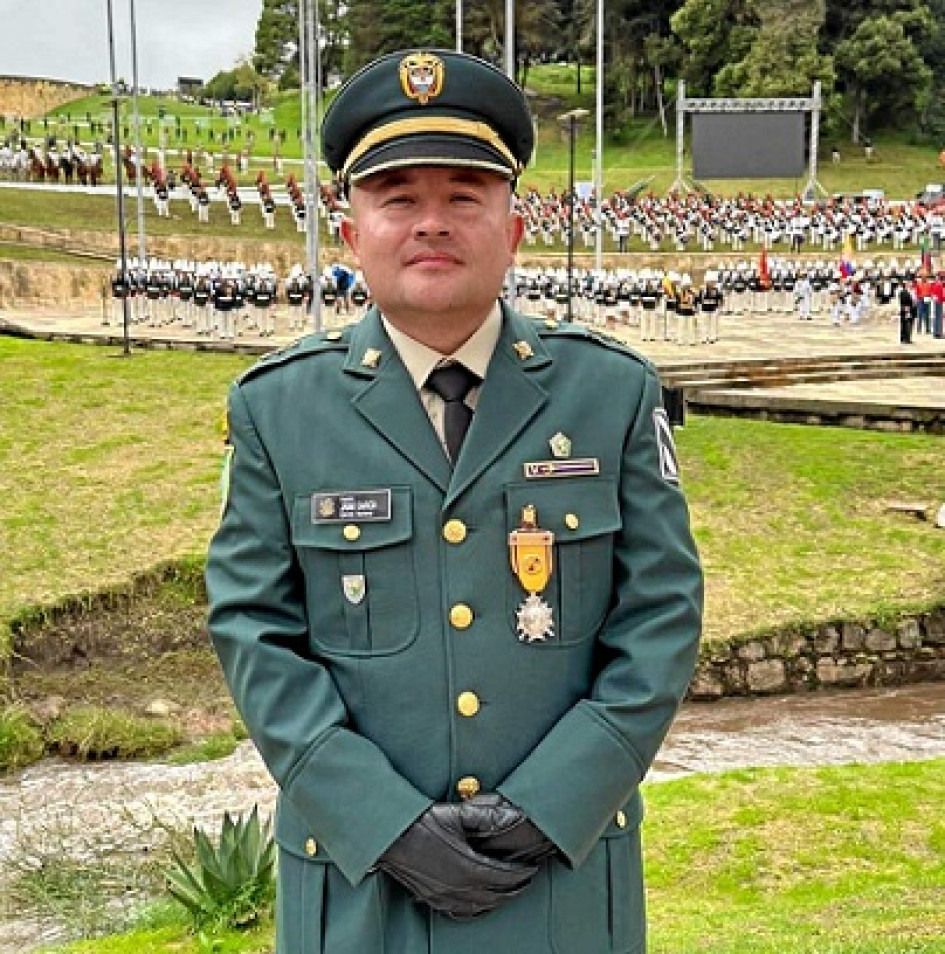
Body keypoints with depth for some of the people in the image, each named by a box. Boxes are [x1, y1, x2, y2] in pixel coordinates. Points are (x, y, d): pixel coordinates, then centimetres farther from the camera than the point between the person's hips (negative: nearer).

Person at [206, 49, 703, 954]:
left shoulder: (614, 391, -3)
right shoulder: (277, 406, -4)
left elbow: (662, 616, -4)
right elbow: (254, 632, -5)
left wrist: (552, 806, -12)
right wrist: (385, 822, -14)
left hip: (570, 860, 1)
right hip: (357, 864, 0)